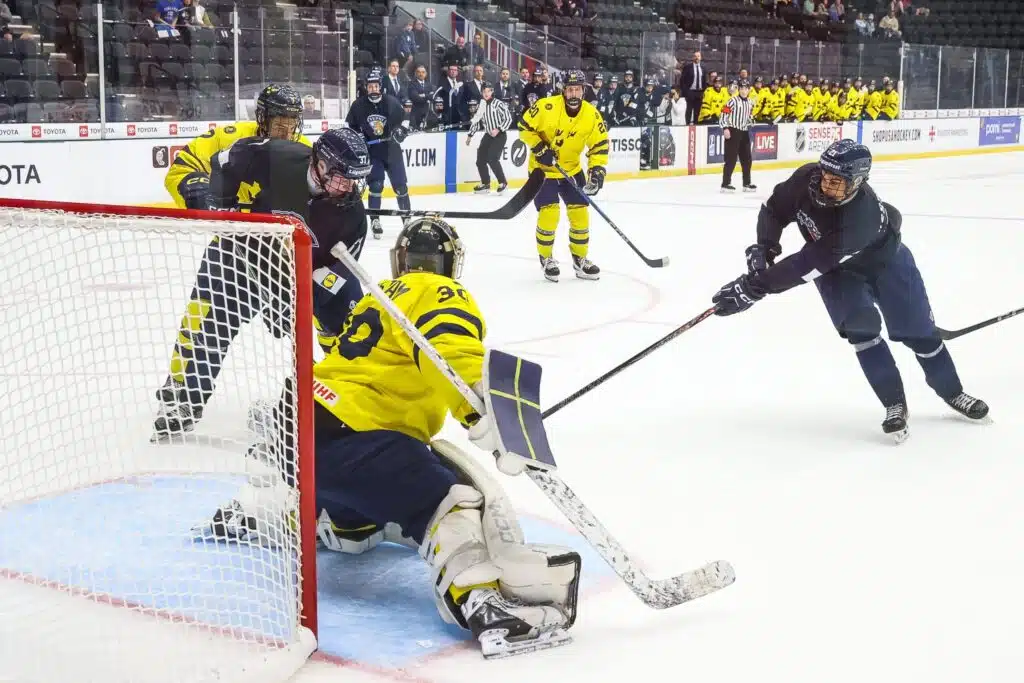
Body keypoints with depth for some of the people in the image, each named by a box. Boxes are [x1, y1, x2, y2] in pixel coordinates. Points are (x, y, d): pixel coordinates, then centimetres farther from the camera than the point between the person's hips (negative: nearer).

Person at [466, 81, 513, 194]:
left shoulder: (498, 104, -13)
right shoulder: (481, 105, 6)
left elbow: (508, 118, -14)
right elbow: (476, 121, 15)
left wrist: (498, 129, -22)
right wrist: (470, 135, 13)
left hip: (500, 135, -7)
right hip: (488, 135, 7)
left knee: (492, 159, -20)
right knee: (480, 160, 2)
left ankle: (503, 183, -6)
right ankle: (485, 184, 18)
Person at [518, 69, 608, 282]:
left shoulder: (591, 115, -12)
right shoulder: (546, 107, -23)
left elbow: (600, 144, -4)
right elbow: (525, 127, -12)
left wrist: (597, 170, -16)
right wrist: (539, 148, -21)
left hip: (571, 169, 4)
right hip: (542, 168, -4)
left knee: (580, 213, 3)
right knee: (549, 213, -12)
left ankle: (580, 259, 20)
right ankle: (546, 258, 8)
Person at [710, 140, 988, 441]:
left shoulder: (862, 216, -46)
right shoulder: (807, 178, -30)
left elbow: (811, 264, -49)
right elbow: (774, 210, -10)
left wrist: (756, 286, -50)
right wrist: (763, 248, -25)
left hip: (883, 260, -3)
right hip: (837, 271, 3)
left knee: (917, 329, 6)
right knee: (860, 326, -17)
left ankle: (952, 393, 30)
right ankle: (895, 404, -4)